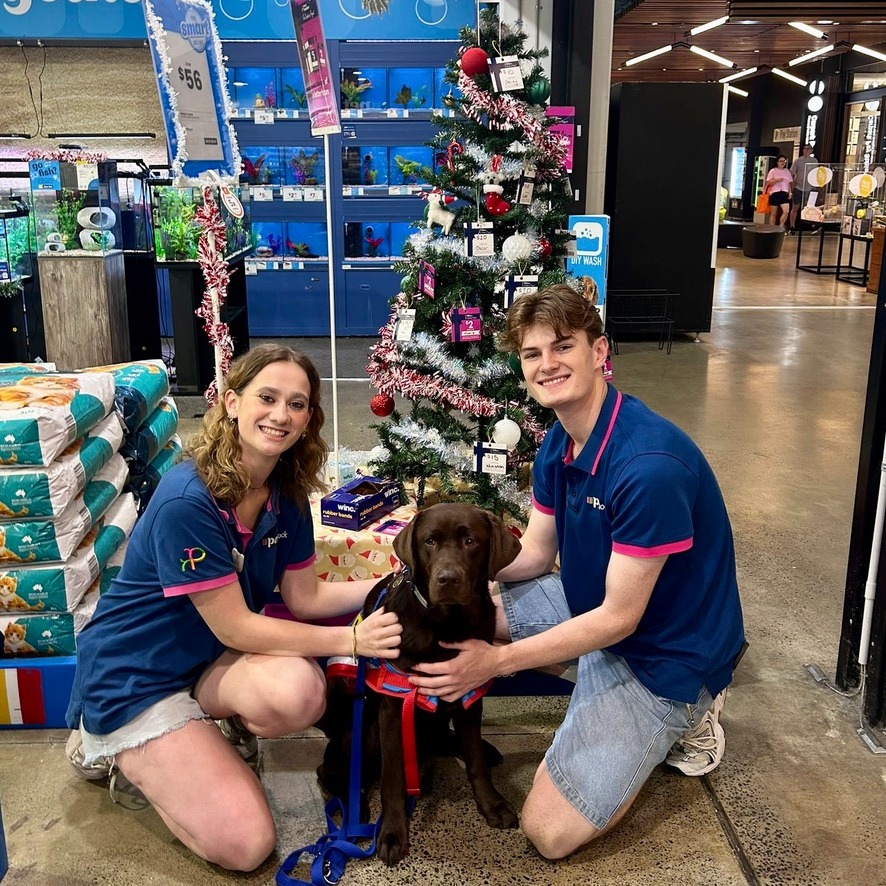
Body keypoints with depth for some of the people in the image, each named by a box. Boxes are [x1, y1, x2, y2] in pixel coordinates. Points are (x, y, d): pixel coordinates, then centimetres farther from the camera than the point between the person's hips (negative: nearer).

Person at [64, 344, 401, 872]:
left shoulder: (287, 494, -4)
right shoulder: (187, 500, -28)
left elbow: (304, 597, 2)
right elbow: (235, 628, -24)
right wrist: (351, 639, -24)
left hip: (208, 660, 6)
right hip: (135, 676, -6)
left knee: (300, 691, -29)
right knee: (246, 845, -14)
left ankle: (206, 731, 4)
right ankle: (111, 746, 7)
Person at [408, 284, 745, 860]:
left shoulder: (650, 463, -31)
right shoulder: (558, 444, -2)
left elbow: (619, 618, -25)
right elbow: (535, 555, 6)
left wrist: (497, 660, -25)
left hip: (664, 652, -8)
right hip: (593, 603, 8)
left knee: (550, 832, -13)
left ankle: (679, 716, 5)